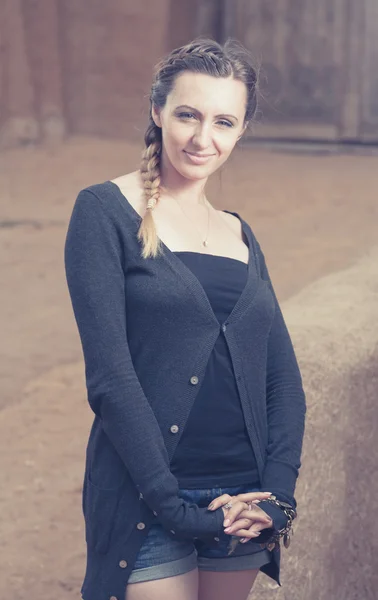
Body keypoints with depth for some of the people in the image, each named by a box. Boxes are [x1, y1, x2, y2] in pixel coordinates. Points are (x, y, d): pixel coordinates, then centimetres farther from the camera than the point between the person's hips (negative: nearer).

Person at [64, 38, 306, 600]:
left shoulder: (240, 235, 11)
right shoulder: (106, 211, -6)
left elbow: (283, 376, 8)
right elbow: (110, 375, -13)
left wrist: (277, 491, -7)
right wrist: (174, 505, -17)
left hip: (242, 498, 5)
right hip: (148, 503, -5)